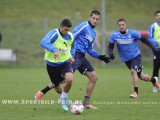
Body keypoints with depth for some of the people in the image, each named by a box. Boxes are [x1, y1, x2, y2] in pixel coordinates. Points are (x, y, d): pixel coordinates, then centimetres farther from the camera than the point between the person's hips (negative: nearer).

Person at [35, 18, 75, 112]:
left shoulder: (70, 36, 0)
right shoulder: (54, 34, -18)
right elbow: (44, 43, -36)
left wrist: (71, 56, 8)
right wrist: (54, 50, -49)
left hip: (65, 63, 3)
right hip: (52, 64, -3)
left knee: (69, 79, -26)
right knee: (57, 88, 6)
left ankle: (63, 99, -1)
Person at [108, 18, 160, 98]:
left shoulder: (132, 33, -16)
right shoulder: (114, 35, -10)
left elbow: (143, 39, -3)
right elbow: (110, 47, -3)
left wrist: (152, 47, -8)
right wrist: (110, 53, -25)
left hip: (136, 56, -3)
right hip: (126, 59, 3)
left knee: (133, 71, -29)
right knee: (141, 76, 12)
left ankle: (136, 92, -21)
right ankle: (154, 80, 42)